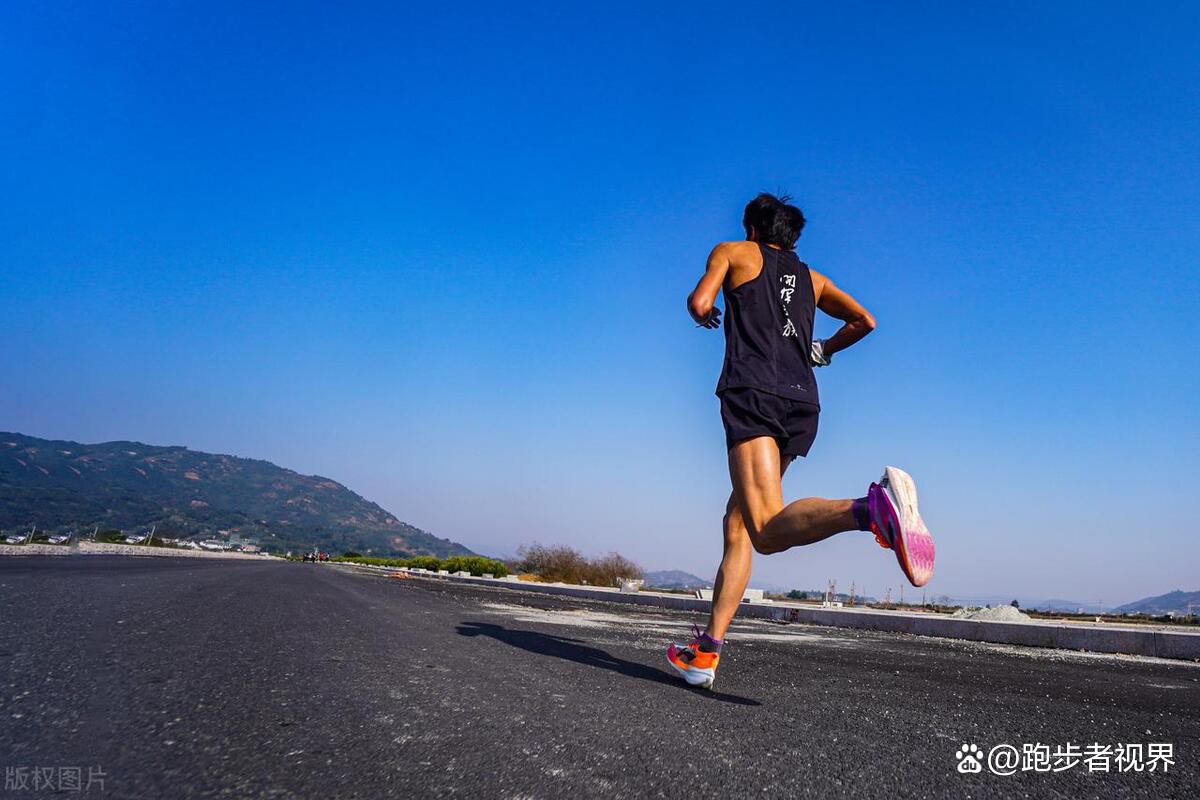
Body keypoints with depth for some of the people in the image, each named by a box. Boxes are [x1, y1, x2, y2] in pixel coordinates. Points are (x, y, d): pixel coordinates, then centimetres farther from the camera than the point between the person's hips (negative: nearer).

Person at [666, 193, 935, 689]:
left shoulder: (733, 252, 17)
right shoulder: (811, 277, 28)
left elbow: (700, 304, 1)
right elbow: (864, 321, 24)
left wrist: (706, 316, 24)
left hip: (753, 393, -6)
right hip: (802, 403, 6)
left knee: (768, 531, -24)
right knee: (737, 523, 11)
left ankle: (874, 507, -51)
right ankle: (706, 651, 10)